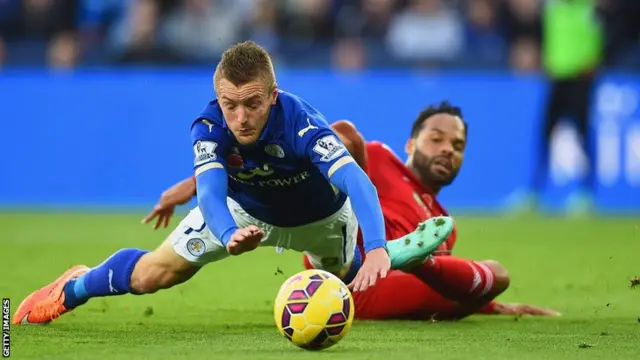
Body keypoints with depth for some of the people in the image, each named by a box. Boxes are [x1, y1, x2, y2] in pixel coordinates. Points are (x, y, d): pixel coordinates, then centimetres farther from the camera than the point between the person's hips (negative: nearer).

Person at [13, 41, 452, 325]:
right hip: (243, 209, 1)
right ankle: (76, 287, 26)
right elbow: (210, 190, -46)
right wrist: (229, 236, -71)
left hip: (320, 216, -1)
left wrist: (376, 250, -72)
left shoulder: (300, 123, -43)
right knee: (150, 275, -2)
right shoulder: (209, 126, -34)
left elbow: (357, 182, -55)